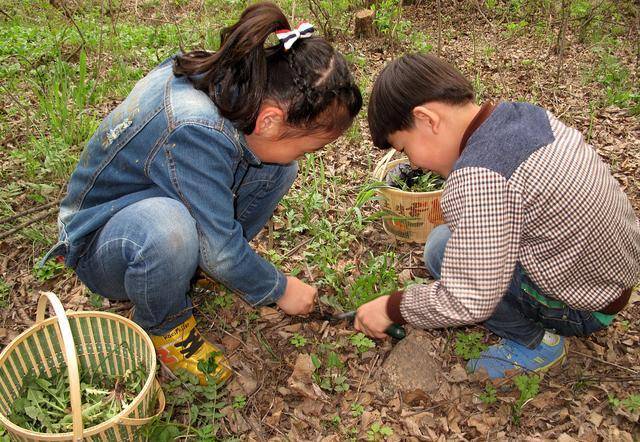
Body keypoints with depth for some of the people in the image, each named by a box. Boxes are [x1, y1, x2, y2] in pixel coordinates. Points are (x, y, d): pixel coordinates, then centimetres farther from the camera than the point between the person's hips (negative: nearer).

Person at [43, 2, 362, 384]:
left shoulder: (230, 79, -16)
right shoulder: (193, 131, -39)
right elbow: (220, 252, -30)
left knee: (276, 167, -8)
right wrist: (280, 288, -15)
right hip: (101, 242, -7)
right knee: (167, 228, -42)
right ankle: (164, 328, -9)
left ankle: (200, 264, 8)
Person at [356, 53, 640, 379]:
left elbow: (469, 303, -31)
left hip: (585, 310, -8)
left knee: (441, 248, -17)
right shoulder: (523, 111, -4)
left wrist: (391, 308, -16)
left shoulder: (476, 177, -32)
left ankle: (531, 341, 2)